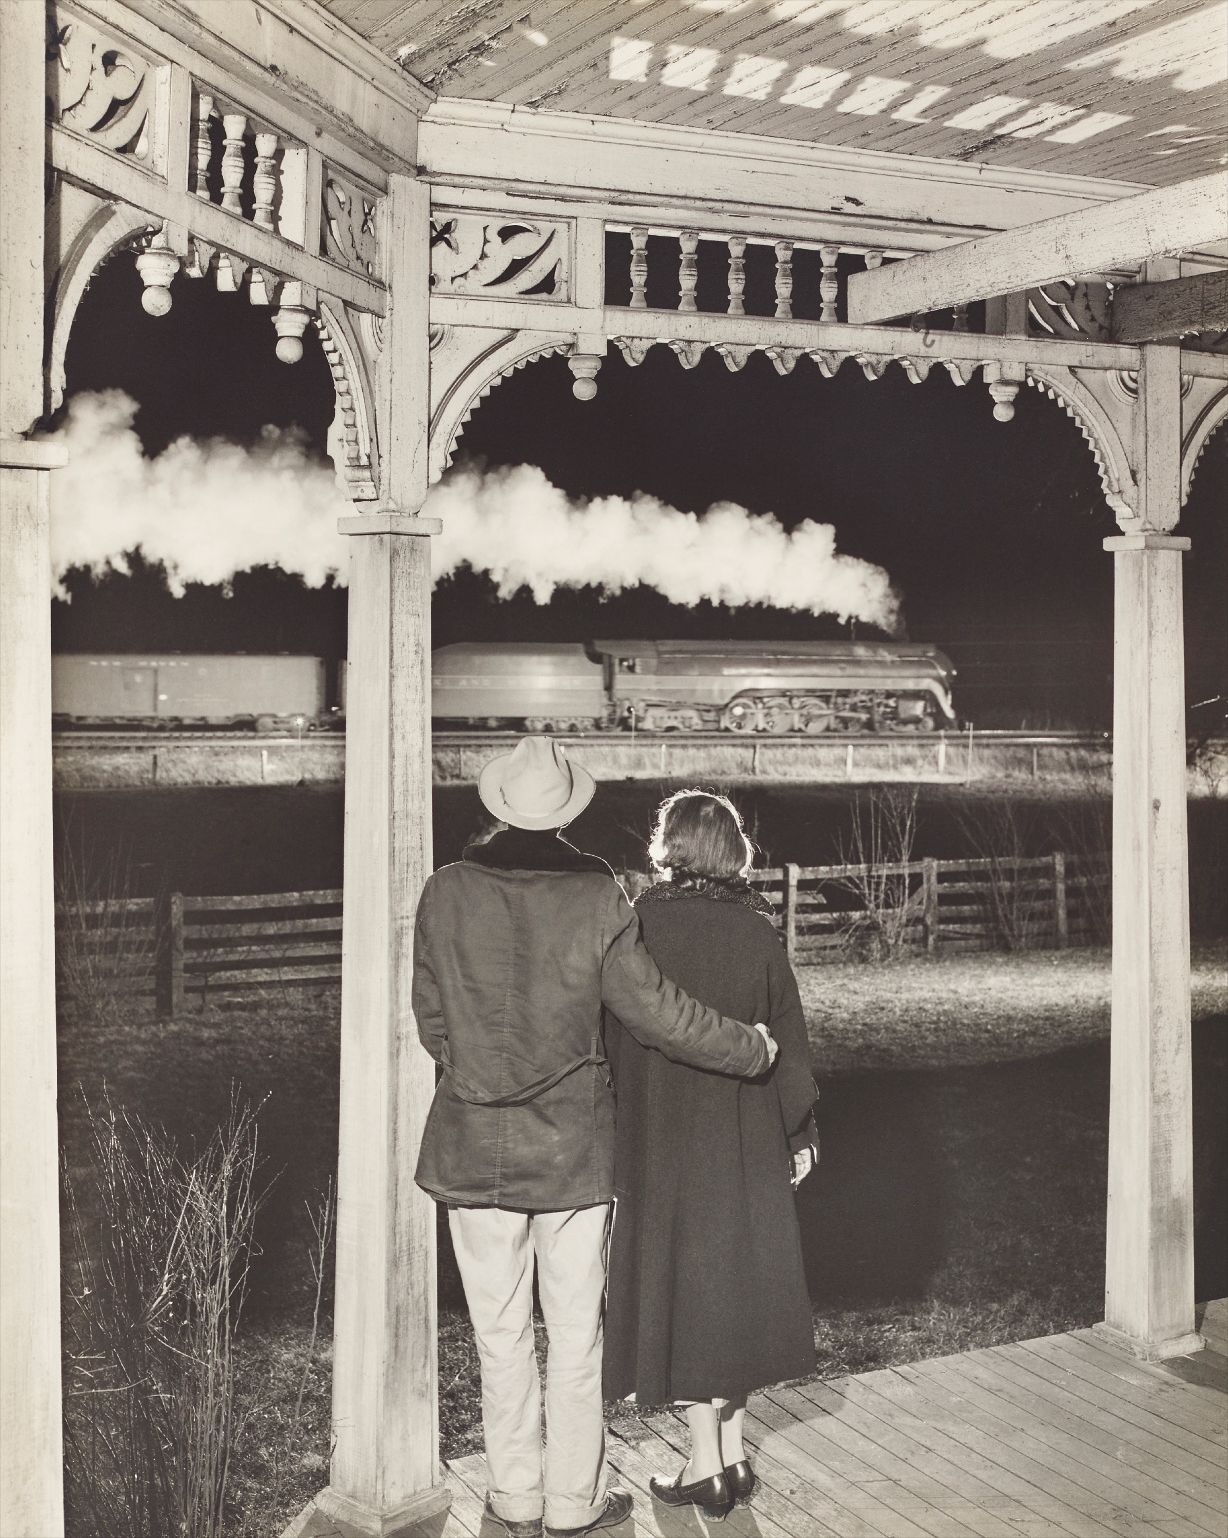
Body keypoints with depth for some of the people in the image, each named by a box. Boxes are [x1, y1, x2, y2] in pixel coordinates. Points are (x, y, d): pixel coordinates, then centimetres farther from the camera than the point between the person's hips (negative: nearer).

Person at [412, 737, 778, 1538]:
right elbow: (658, 1011, -8)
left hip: (475, 1143, 2)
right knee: (576, 1332, 11)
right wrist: (754, 1048, 7)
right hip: (574, 1145, -1)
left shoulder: (447, 893, -6)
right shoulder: (599, 901, -11)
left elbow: (431, 1019, 3)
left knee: (501, 1333, 13)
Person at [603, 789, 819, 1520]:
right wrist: (800, 1132, 9)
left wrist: (616, 1135, 0)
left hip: (664, 1137, -3)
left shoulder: (644, 922, -13)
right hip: (746, 1140, 3)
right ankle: (734, 1453, 24)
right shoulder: (757, 929, -5)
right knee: (738, 1281, 15)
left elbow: (619, 1033, -9)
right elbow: (788, 1036, -1)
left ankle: (706, 1465, 13)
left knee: (683, 1281, 7)